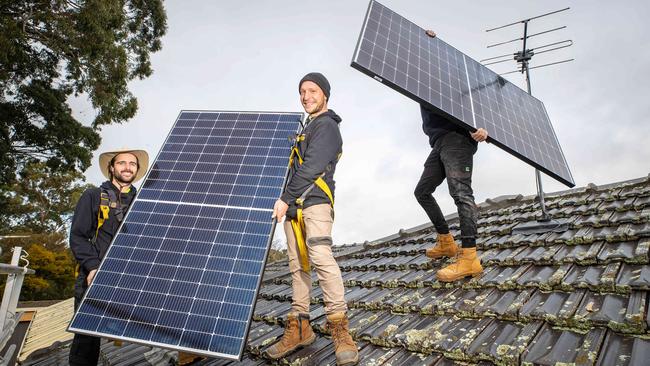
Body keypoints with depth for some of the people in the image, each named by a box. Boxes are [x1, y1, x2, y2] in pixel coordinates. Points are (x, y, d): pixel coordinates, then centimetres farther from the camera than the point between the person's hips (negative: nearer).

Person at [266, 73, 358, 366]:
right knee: (297, 265, 7)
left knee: (321, 257, -21)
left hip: (315, 202, -9)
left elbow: (311, 168, -14)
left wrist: (285, 198, -17)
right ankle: (299, 328, 13)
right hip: (293, 207, 9)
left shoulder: (327, 125, -2)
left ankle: (339, 328, -14)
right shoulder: (307, 128, 27)